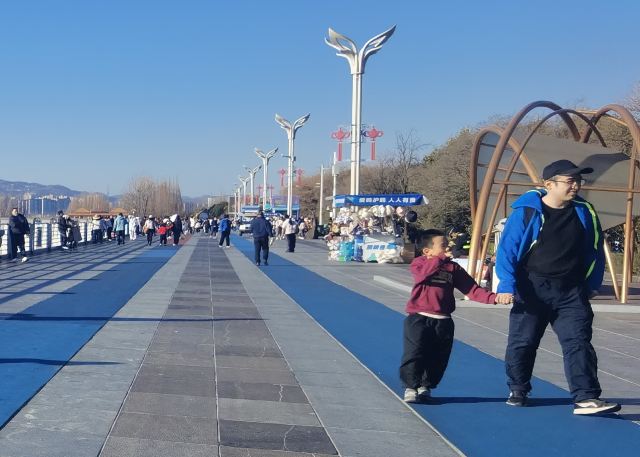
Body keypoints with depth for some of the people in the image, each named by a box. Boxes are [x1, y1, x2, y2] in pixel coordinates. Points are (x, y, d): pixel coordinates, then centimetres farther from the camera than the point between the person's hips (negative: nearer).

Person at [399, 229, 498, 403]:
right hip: (419, 319, -4)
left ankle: (426, 387, 28)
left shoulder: (453, 267, 7)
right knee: (414, 355, -9)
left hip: (443, 322, 4)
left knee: (438, 358, 9)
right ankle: (410, 387, 4)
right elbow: (422, 274, -26)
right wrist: (440, 258, -29)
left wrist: (493, 298, -12)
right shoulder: (419, 263, -1)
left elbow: (472, 289, 1)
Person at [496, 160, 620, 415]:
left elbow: (595, 251, 14)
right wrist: (507, 285, -14)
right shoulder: (526, 211, -10)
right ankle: (518, 391, 28)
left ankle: (586, 398, -10)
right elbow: (507, 249, -7)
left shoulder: (585, 212, 3)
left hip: (571, 292, 2)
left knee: (579, 342, -7)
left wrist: (592, 285, 12)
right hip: (532, 289, -2)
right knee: (522, 342, 9)